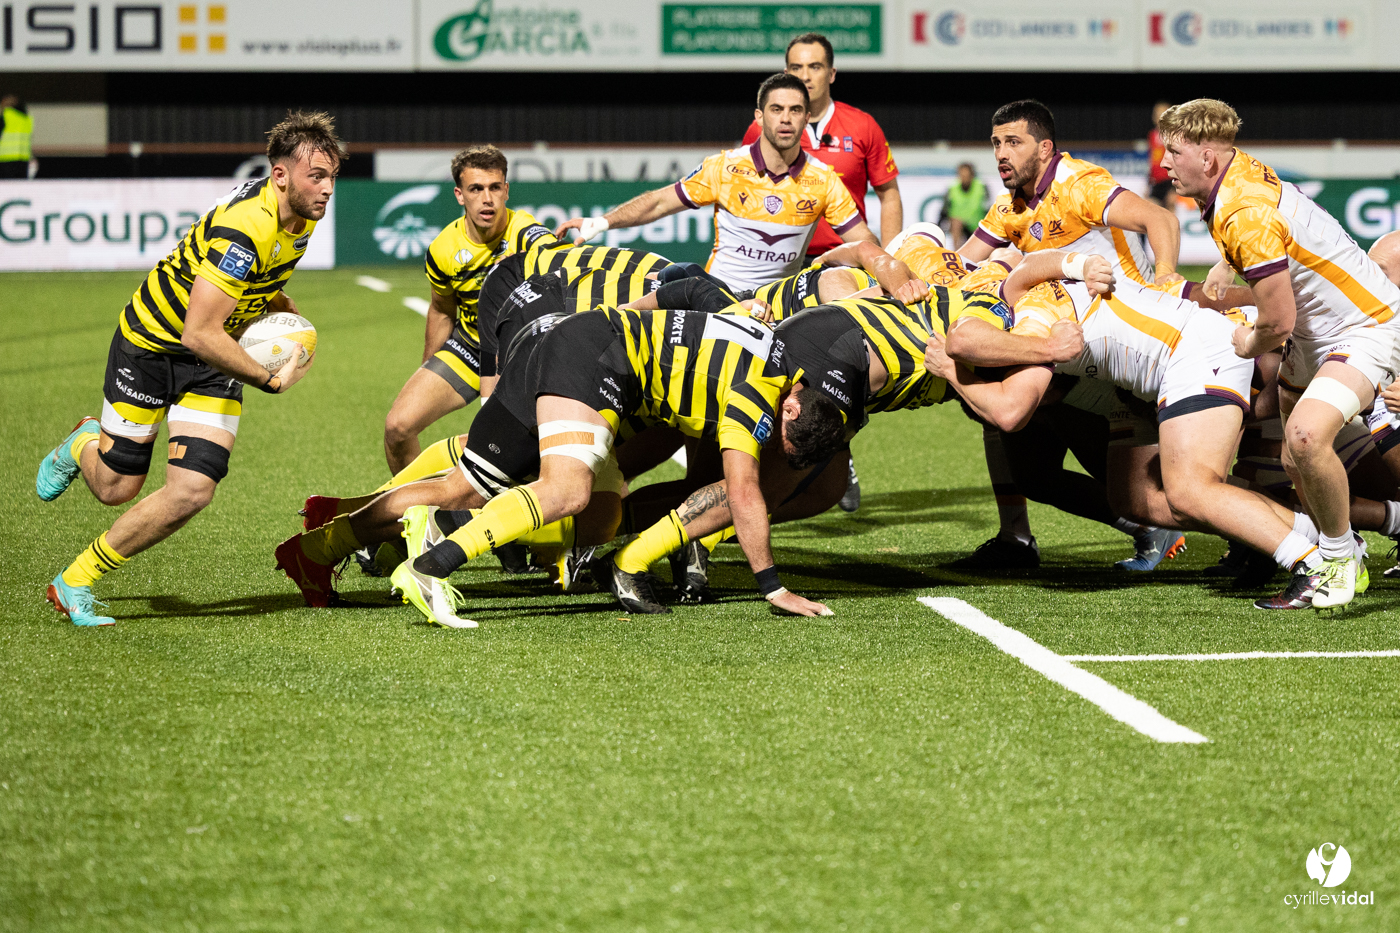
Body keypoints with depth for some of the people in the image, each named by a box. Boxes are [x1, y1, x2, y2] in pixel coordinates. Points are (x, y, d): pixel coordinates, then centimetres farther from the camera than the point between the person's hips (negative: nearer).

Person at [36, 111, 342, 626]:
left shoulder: (302, 215, -6)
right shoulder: (244, 227, -34)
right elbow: (200, 333, -36)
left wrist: (286, 311, 0)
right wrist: (270, 380, -28)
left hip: (213, 358, 6)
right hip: (151, 344, -6)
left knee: (191, 493, -10)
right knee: (115, 487, 7)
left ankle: (75, 583, 8)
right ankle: (83, 446, 46)